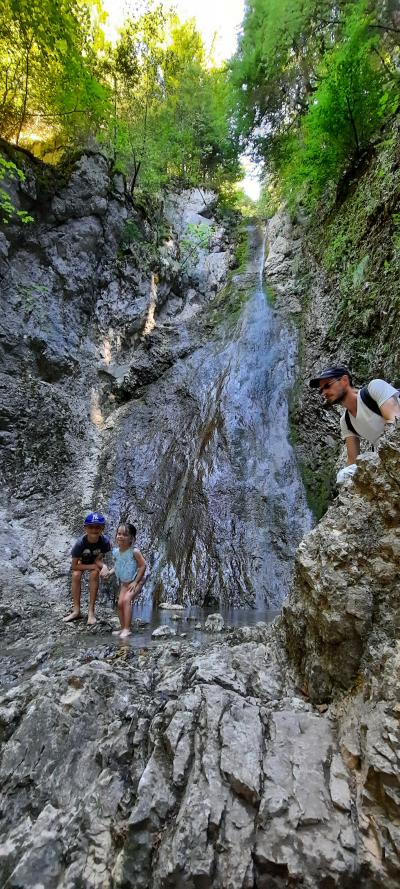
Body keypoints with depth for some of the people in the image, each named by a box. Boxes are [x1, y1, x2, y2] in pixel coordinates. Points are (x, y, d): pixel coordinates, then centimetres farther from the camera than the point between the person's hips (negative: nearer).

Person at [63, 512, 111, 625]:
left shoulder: (104, 541, -33)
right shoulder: (80, 542, -35)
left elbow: (98, 559, -20)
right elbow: (74, 566, -26)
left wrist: (103, 566, -42)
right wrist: (93, 566, -29)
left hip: (94, 561, 0)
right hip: (81, 561, 0)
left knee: (94, 575, -26)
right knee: (76, 575, -25)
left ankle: (91, 611, -13)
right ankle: (76, 610, -10)